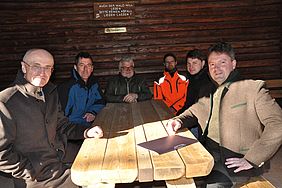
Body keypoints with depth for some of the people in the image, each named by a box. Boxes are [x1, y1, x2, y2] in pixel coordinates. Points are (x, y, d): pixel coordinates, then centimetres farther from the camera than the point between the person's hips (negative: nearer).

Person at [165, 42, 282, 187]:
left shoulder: (253, 88, -4)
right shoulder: (207, 93, 14)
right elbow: (192, 112, 26)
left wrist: (251, 159, -19)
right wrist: (178, 121, 2)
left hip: (237, 161, -5)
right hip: (209, 156, 5)